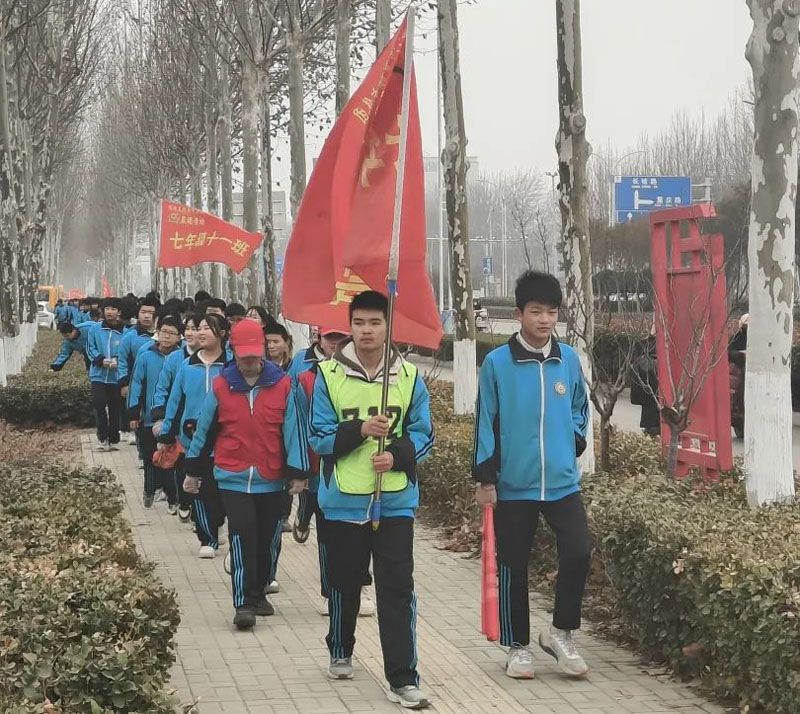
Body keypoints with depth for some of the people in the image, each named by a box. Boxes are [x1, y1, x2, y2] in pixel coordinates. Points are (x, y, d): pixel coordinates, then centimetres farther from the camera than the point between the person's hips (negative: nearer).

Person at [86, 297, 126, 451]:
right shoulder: (95, 330, 2)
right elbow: (90, 349, 3)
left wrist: (117, 360, -21)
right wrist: (101, 360, -13)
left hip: (116, 376, 0)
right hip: (98, 375, 0)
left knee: (115, 408, 7)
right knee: (98, 403, -12)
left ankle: (113, 439, 17)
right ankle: (103, 437, -3)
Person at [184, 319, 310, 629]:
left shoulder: (282, 385, -2)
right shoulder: (220, 387, -1)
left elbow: (294, 429, -1)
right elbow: (204, 430, 8)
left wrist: (297, 473, -4)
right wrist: (193, 471, 12)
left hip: (271, 479, 2)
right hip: (233, 478, -1)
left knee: (267, 540, 11)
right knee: (242, 537, -11)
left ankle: (258, 594, 29)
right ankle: (243, 603, -8)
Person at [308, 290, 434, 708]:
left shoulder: (409, 376, 0)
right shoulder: (329, 375, -3)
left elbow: (423, 435, 3)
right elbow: (318, 437, -4)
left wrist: (397, 456, -17)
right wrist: (359, 430, -22)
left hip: (395, 500, 0)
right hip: (344, 500, 0)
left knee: (398, 590, -5)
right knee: (344, 584, 16)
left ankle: (402, 679, -4)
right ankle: (340, 653, 39)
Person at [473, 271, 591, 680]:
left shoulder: (569, 360, 3)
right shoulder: (497, 363, -7)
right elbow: (485, 423, -4)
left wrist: (573, 443, 4)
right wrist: (485, 478, -5)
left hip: (562, 482, 2)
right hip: (512, 485, -2)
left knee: (578, 552, -11)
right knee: (514, 567, 6)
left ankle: (560, 632, 9)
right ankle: (518, 646, 21)